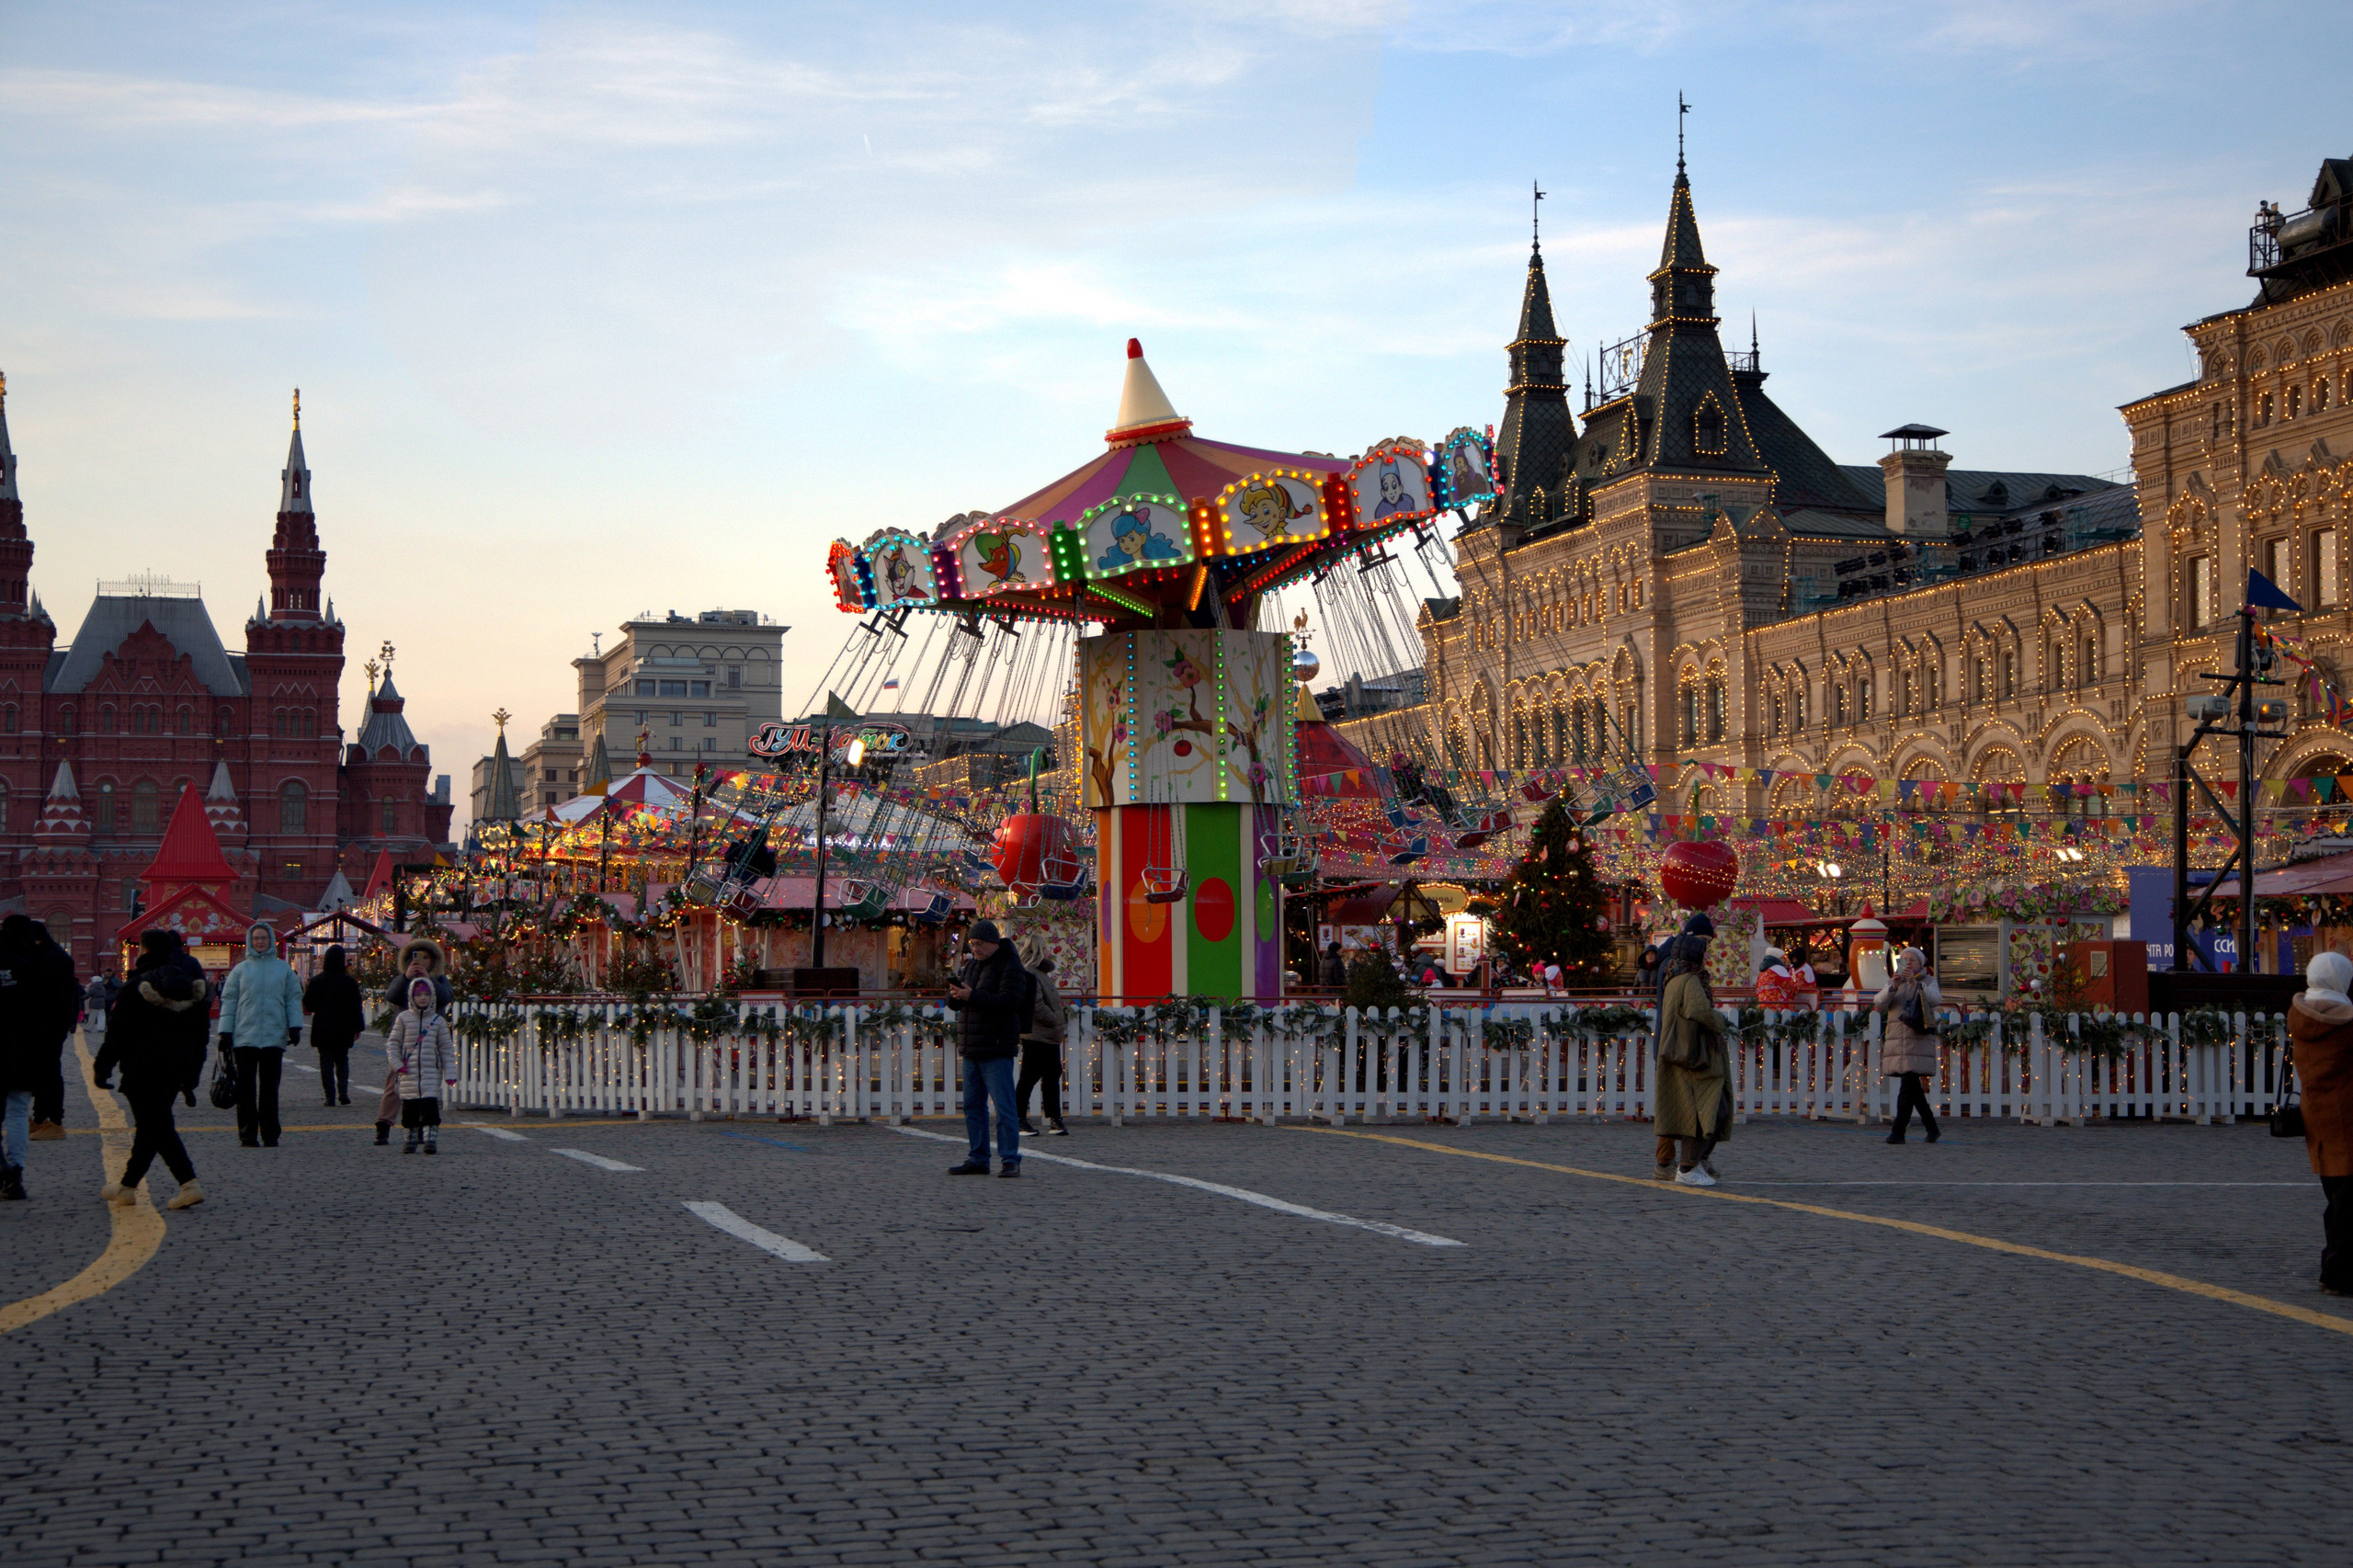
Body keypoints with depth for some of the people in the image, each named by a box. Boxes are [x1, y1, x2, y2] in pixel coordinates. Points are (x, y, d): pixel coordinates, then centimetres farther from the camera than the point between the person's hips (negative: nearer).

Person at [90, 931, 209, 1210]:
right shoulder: (191, 987, 7)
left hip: (143, 1069, -6)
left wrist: (101, 1068, 0)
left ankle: (189, 1184, -7)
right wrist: (191, 1078, 16)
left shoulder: (136, 988, -11)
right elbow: (201, 1034, 10)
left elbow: (118, 1033, -10)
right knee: (150, 1124, 16)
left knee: (157, 1126, -2)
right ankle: (128, 1185, 17)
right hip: (178, 1068, 6)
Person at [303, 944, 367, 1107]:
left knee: (326, 1061, 4)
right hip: (343, 1029, 1)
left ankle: (330, 1096, -2)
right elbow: (357, 1006, 0)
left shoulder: (316, 981, -4)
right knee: (342, 1060, 13)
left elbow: (308, 1005, 1)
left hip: (322, 1029, -1)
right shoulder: (349, 982, -3)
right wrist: (358, 1027, 7)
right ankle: (343, 1092, -2)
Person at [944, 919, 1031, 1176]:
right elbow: (953, 1003, 14)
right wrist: (955, 994, -10)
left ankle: (1010, 1161, -7)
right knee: (973, 1106, 10)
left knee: (1003, 1106, -9)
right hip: (970, 1049, 8)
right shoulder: (969, 965, 16)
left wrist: (972, 996, -24)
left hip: (997, 1051, -8)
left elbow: (1009, 1002, -21)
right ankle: (978, 1160, 15)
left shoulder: (1010, 967, -7)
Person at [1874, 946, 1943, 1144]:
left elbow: (1934, 999, -13)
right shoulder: (1892, 982, 16)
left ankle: (1898, 1131, -14)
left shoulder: (1928, 981, 8)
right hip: (1896, 1040, 4)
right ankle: (1931, 1128, 20)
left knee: (1908, 1085, -12)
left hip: (1919, 1041, -4)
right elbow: (1879, 1005, 1)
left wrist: (1915, 982, -25)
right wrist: (1893, 987, -15)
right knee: (1912, 1087, 7)